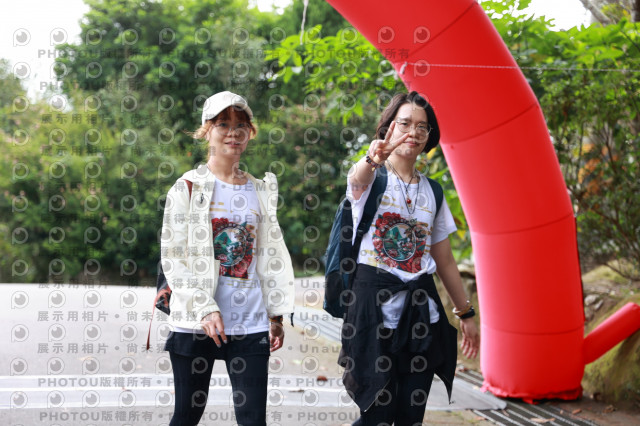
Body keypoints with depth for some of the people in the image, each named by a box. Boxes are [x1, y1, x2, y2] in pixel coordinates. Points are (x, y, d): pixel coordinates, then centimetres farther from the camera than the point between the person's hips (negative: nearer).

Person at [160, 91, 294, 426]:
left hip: (251, 323, 3)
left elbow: (272, 256, 15)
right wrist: (205, 309, -13)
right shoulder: (188, 187, 1)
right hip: (195, 322, -3)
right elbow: (172, 256, -4)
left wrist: (276, 315, 8)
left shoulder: (261, 191, 13)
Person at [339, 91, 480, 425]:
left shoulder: (431, 192, 13)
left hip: (421, 303, 5)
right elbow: (357, 178, -30)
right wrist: (373, 159, -54)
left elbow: (444, 260, 19)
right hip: (374, 298, -5)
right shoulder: (370, 177, -3)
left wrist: (465, 313, 18)